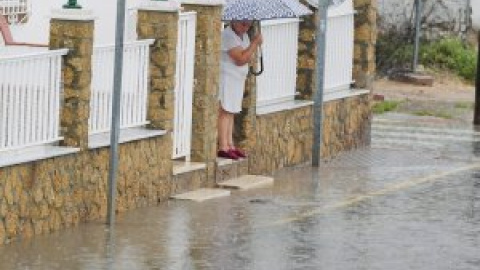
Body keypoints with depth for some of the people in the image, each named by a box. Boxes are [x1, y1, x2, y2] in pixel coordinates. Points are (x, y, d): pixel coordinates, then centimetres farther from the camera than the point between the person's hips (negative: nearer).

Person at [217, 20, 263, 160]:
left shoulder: (244, 36, 14)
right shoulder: (228, 35, -17)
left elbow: (247, 58, 13)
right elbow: (241, 59, -21)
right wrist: (255, 43, -17)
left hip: (237, 79, 10)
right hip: (226, 78, -10)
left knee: (230, 112, 12)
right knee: (225, 112, -11)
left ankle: (230, 145, 16)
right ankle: (223, 148, -13)